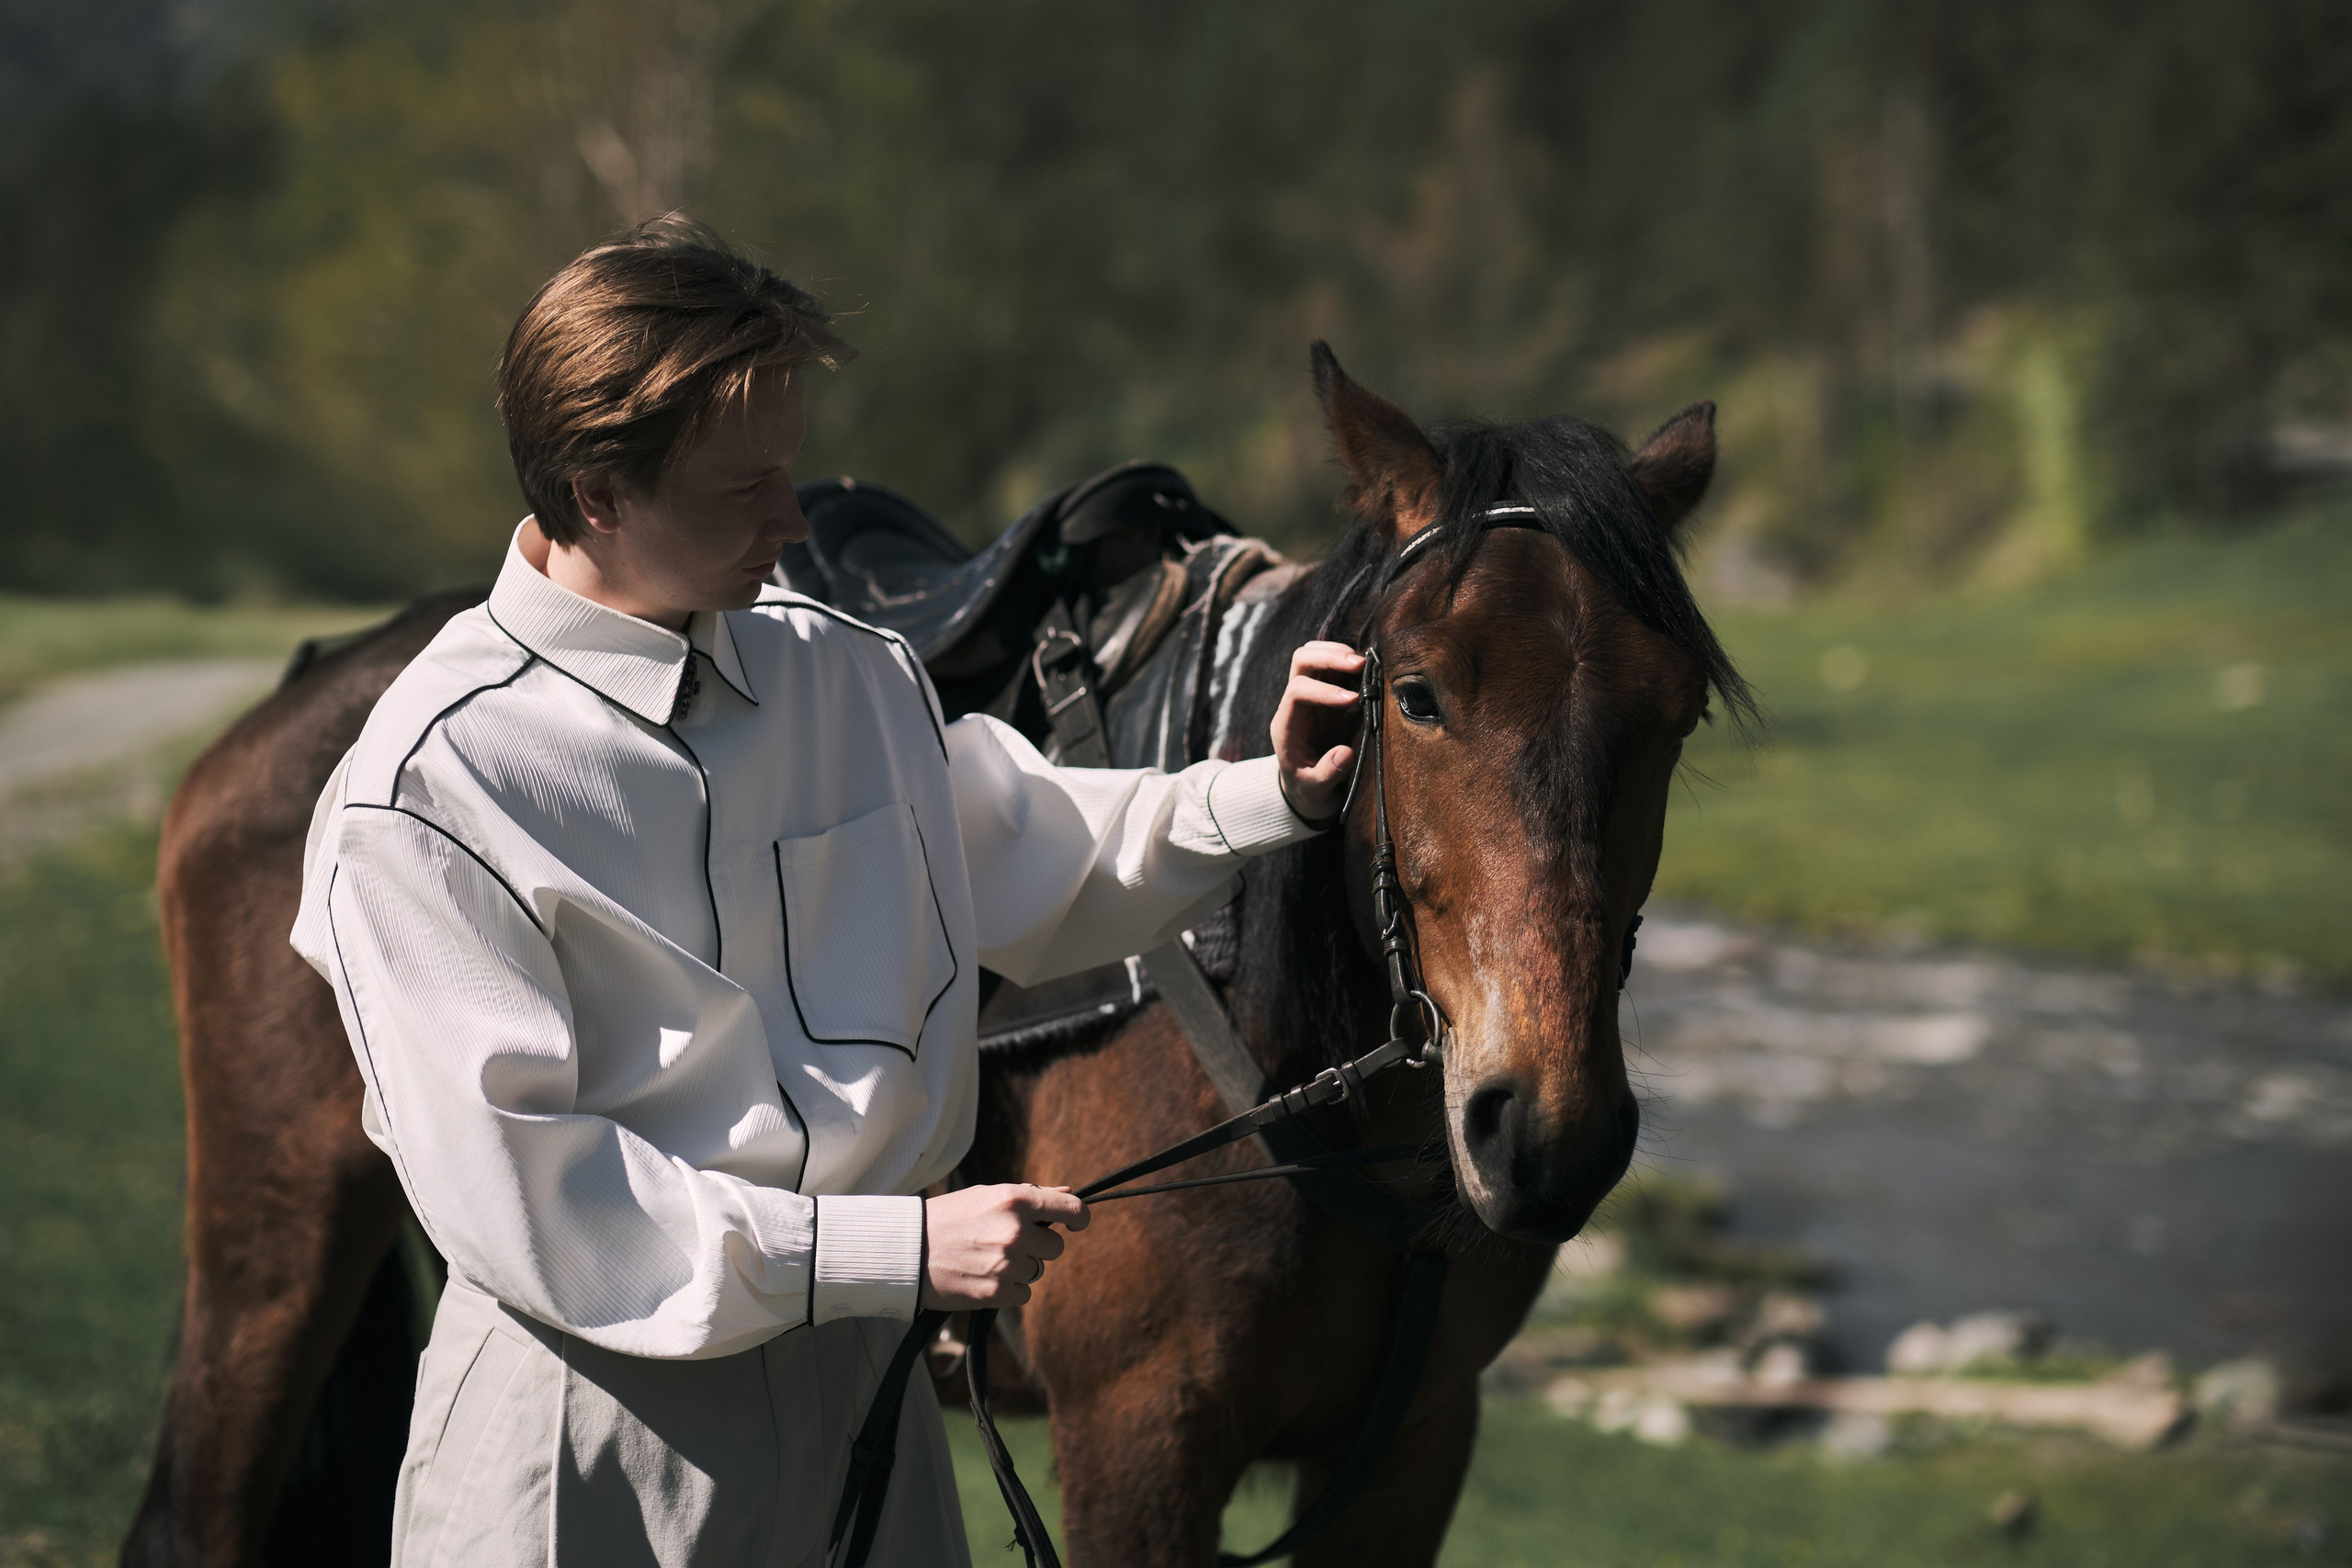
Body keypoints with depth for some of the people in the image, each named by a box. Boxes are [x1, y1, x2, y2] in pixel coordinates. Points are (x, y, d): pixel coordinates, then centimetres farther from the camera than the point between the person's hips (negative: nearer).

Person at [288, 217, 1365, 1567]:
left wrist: (1272, 799, 4)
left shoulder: (852, 678, 3)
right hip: (597, 1427, -6)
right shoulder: (420, 802, -17)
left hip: (861, 1388, 6)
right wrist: (897, 1248, -22)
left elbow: (1036, 870, 22)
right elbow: (516, 1196, -20)